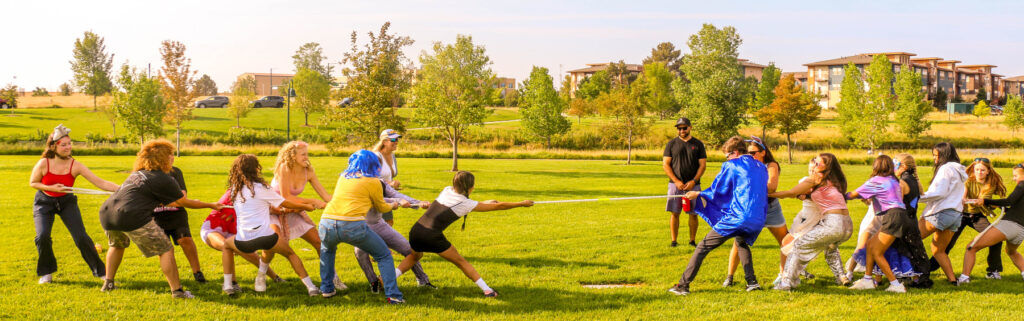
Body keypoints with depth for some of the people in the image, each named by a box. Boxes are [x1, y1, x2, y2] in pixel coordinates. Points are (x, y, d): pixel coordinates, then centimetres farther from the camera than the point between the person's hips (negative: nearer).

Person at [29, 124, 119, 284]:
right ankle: (46, 272, 8)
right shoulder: (43, 164, -20)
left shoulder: (75, 166, -20)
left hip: (66, 202, 0)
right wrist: (51, 188, -22)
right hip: (44, 202, 0)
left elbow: (100, 183, -25)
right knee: (42, 236, -17)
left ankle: (99, 271, 7)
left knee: (81, 237, -9)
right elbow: (32, 183, -4)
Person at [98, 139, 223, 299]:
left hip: (106, 213, 8)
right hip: (131, 217, -8)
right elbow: (185, 203, 9)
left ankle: (108, 283, 34)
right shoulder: (164, 180, 1)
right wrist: (211, 205, 21)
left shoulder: (137, 173, 24)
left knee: (117, 245, 36)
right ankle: (177, 290, 1)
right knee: (166, 250, 3)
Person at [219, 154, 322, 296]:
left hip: (243, 242, 3)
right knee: (290, 253, 24)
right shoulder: (260, 188, 0)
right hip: (265, 237, -3)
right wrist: (306, 207, 25)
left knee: (226, 245, 35)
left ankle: (227, 285, 23)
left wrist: (275, 209, 33)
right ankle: (310, 287, 16)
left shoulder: (235, 190, 13)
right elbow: (286, 203, 10)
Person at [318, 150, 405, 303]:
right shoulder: (373, 181, 9)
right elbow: (381, 207, 22)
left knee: (327, 250, 38)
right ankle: (393, 295, 5)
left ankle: (326, 289, 32)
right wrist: (392, 206, 45)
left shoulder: (343, 177, 24)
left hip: (327, 223, 5)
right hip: (353, 225, -4)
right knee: (384, 256, 14)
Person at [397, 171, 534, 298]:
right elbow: (499, 206, 3)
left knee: (415, 256, 33)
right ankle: (487, 289, 11)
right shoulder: (466, 203, -1)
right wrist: (522, 204, 12)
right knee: (460, 261, 10)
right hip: (432, 236, -5)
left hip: (416, 231, 5)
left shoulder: (447, 190, 13)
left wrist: (484, 203, 31)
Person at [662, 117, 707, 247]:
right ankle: (674, 240, 6)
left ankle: (692, 240, 9)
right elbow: (665, 164, 3)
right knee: (675, 213, 0)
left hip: (693, 184, 0)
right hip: (675, 184, 0)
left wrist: (693, 181, -9)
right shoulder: (671, 144, 6)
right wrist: (676, 181, -8)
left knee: (693, 214, 0)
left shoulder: (698, 144, 7)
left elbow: (702, 165, 4)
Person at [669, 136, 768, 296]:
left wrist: (697, 194, 21)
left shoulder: (731, 166, -2)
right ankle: (752, 281, 22)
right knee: (742, 242, 36)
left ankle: (683, 285, -2)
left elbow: (716, 191, 4)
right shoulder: (761, 167, 16)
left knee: (702, 247, 1)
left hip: (737, 217, -7)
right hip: (758, 220, 7)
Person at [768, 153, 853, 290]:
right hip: (848, 226, 8)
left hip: (833, 223, -8)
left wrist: (769, 194, 8)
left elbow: (791, 193, -1)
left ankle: (787, 282, -3)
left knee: (799, 245, 2)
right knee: (830, 247, 38)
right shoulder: (834, 180, 20)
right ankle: (841, 277, 30)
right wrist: (805, 195, 13)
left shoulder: (817, 178, -2)